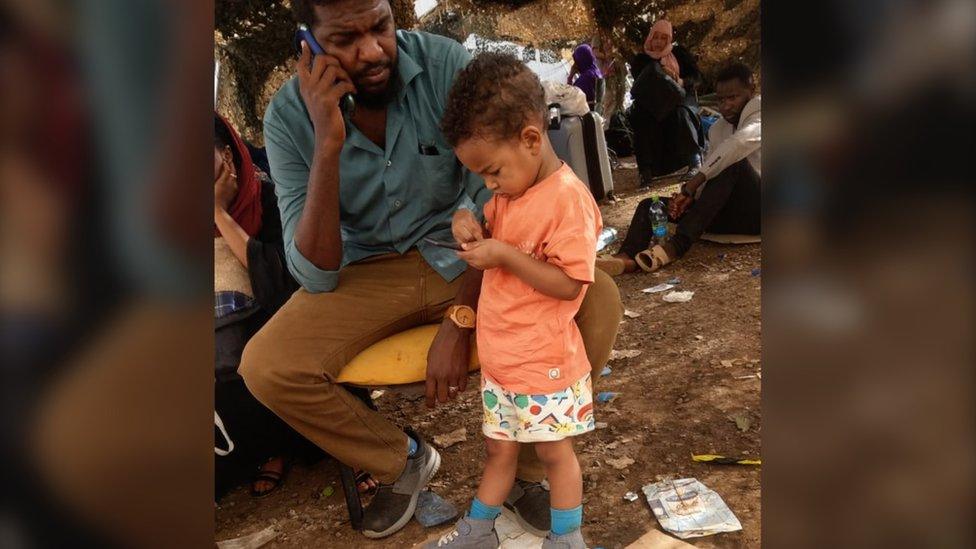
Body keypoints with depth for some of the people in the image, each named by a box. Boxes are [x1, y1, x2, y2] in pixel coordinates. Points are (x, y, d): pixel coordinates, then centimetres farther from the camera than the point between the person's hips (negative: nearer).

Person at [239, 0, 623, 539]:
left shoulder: (446, 63, -15)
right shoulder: (290, 115, -12)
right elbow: (317, 276, -18)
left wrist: (461, 320, -22)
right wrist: (328, 145, -28)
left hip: (462, 255, 0)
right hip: (369, 269, 1)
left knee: (597, 303, -23)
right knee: (266, 368, -23)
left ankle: (522, 465, 3)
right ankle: (403, 459, 7)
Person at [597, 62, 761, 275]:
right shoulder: (717, 129, 16)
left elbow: (742, 141, -27)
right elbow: (707, 177, 7)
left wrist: (691, 185, -30)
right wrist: (690, 194, -17)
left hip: (756, 210, -6)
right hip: (728, 213, 6)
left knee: (733, 164, -34)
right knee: (650, 205, -8)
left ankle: (676, 245, -40)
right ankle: (626, 257, -38)